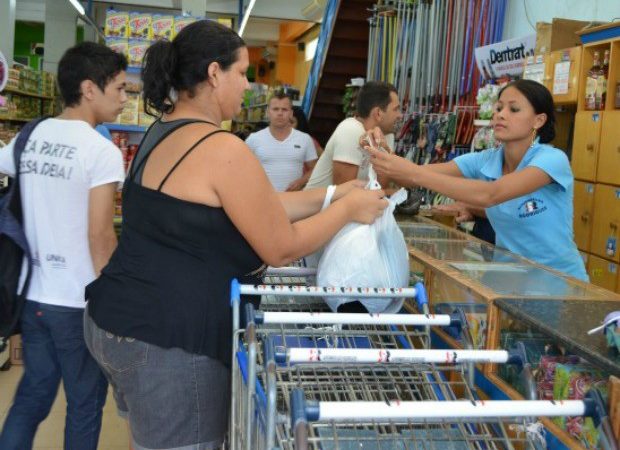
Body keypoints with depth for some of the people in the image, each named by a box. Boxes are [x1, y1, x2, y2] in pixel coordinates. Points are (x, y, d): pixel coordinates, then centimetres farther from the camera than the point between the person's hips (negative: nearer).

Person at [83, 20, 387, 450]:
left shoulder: (162, 133, 10)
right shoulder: (222, 149, -21)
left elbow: (260, 206, 13)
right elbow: (282, 249, -13)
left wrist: (332, 193, 13)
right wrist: (348, 208, 0)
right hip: (167, 339, -10)